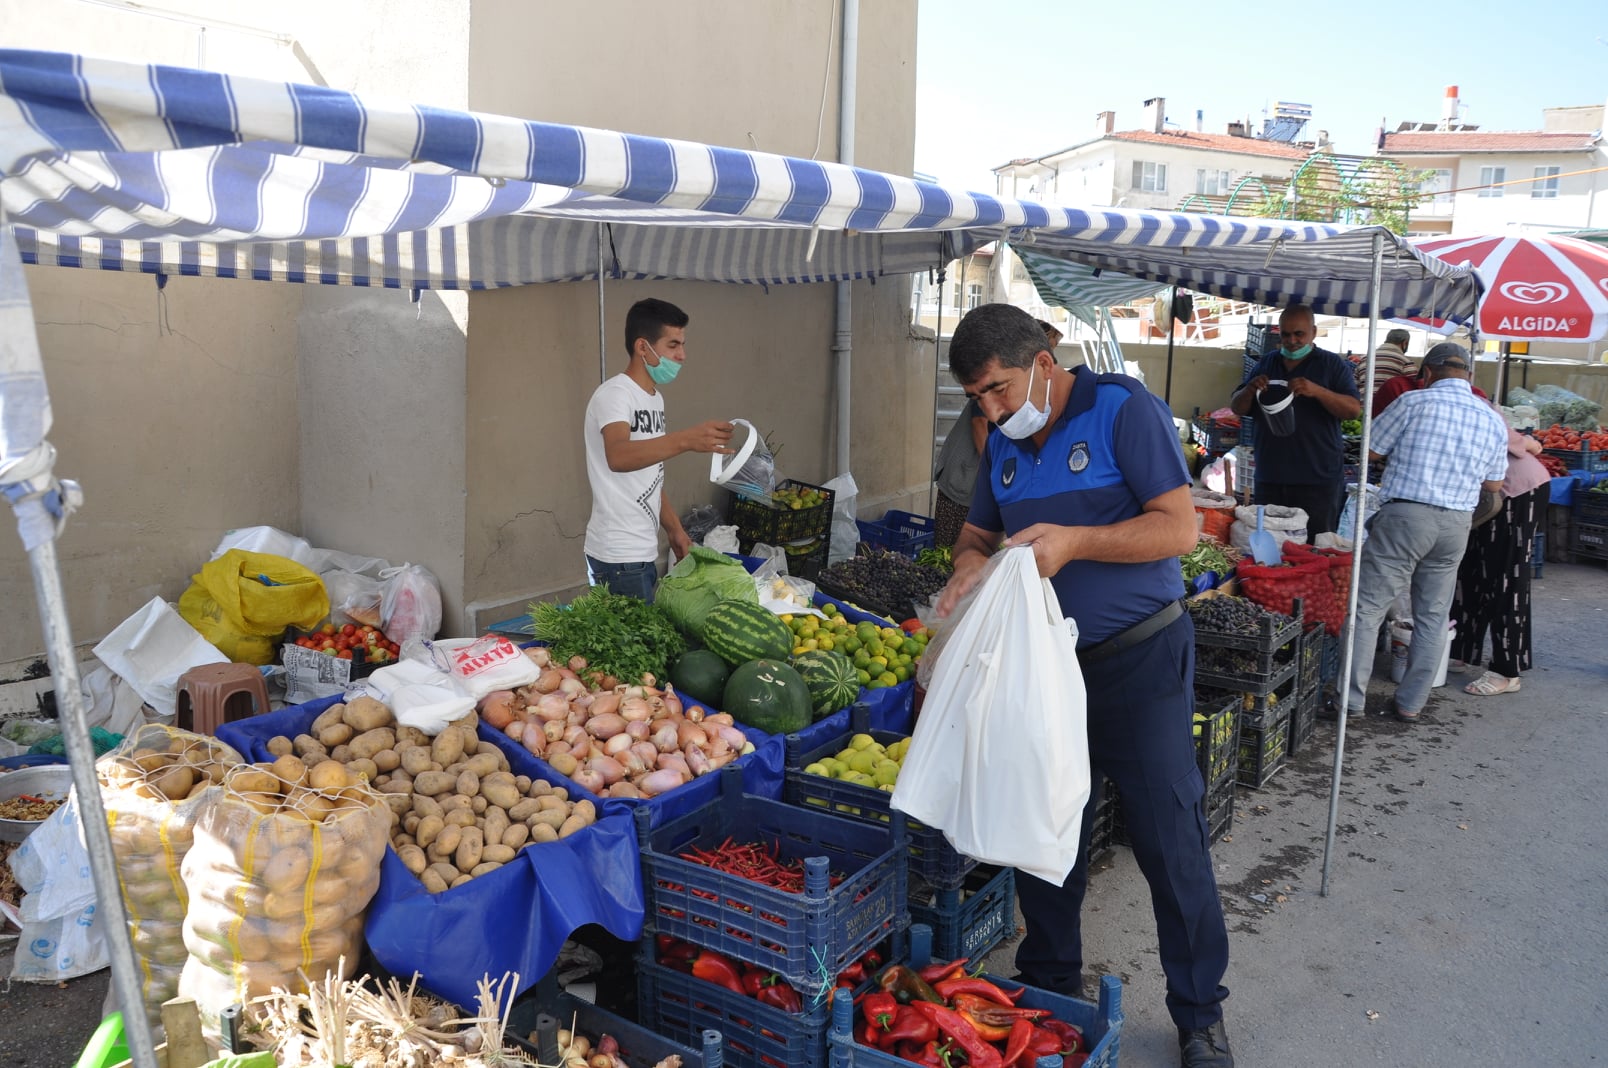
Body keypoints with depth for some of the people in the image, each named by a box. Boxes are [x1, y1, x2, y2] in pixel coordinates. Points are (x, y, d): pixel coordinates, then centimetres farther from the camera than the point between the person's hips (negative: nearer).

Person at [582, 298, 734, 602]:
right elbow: (618, 456, -37)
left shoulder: (654, 398, 14)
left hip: (643, 552, 9)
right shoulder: (614, 394, -15)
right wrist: (685, 440, -50)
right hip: (619, 557, -9)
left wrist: (674, 529, 17)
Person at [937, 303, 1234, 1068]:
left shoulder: (1124, 411, -13)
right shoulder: (1004, 444, 7)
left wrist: (1073, 540, -28)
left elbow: (1179, 527, -18)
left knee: (1170, 840, 0)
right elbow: (978, 531, 16)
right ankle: (1048, 988, 31)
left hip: (1139, 660, -6)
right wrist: (971, 562, -8)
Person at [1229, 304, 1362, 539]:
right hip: (1269, 478, 4)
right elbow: (1237, 408, 13)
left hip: (1318, 479, -4)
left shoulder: (1333, 365, 2)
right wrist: (1249, 390, -10)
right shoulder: (1267, 364, 14)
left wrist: (1317, 391, -23)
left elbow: (1354, 410, -7)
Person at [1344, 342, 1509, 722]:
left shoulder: (1415, 402, -4)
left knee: (1367, 608, 1)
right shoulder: (1493, 421, 10)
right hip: (1456, 525, 5)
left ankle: (1352, 698, 1)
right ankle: (1411, 703, 18)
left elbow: (1371, 451, 2)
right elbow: (1493, 496, 15)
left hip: (1405, 515, -5)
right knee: (1432, 617, 13)